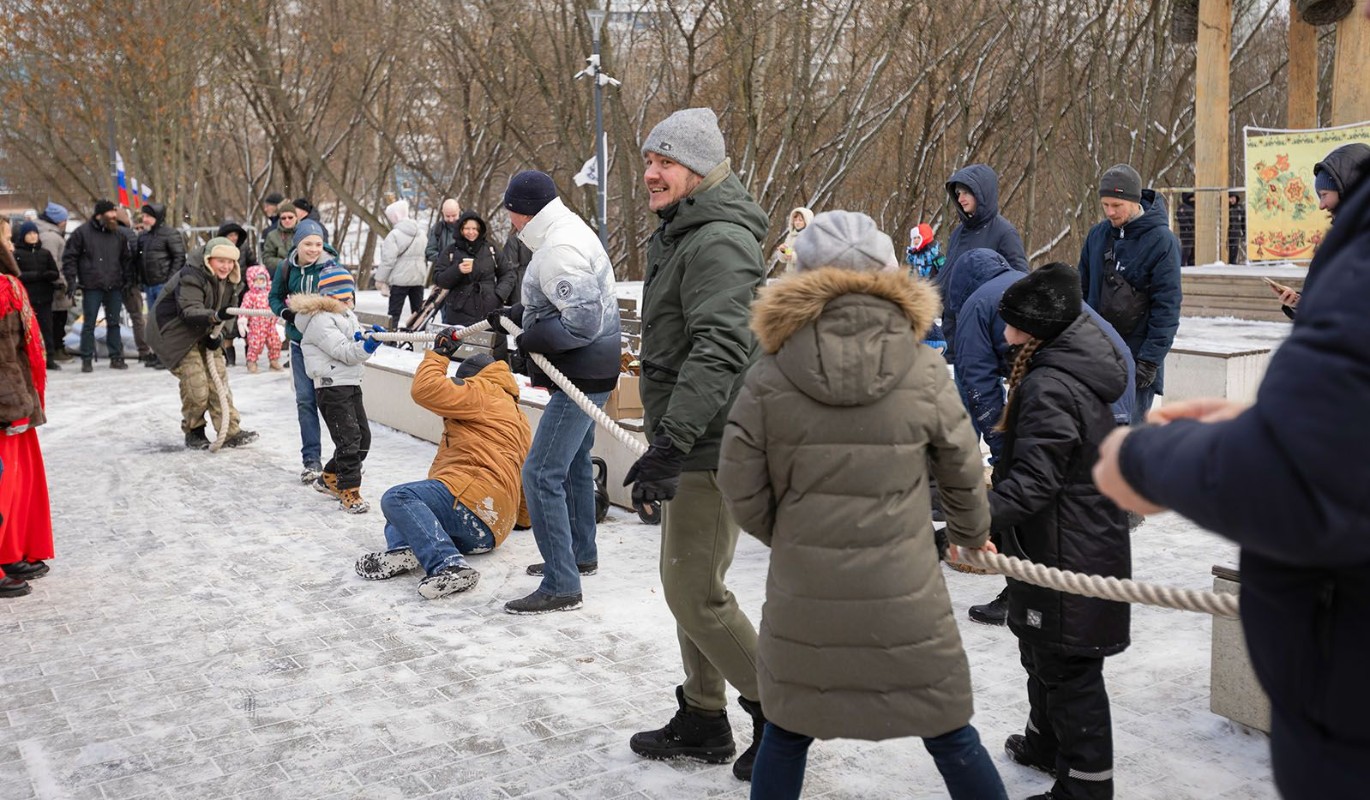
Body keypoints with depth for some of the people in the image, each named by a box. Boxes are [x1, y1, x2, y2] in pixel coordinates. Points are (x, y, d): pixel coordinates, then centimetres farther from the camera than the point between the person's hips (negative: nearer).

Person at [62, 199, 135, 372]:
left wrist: (127, 279, 12)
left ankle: (116, 358, 15)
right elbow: (69, 256, -1)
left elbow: (126, 258, 19)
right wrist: (72, 279, -7)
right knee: (89, 324, 0)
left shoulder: (117, 234, 10)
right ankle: (86, 359, 6)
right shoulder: (83, 232, -3)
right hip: (91, 287, -4)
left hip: (114, 287, 4)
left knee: (114, 323, 8)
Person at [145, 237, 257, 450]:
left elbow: (228, 309, 12)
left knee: (218, 376, 1)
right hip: (172, 331, -8)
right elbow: (190, 312, -38)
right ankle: (193, 432, 7)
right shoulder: (191, 277, -27)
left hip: (202, 333, 8)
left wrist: (214, 335, -4)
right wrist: (216, 316, -57)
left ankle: (231, 432, 5)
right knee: (196, 383, -15)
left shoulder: (230, 281, 0)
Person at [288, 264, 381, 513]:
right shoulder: (320, 321, -12)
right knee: (349, 441, -10)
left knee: (363, 438, 13)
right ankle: (349, 494, -1)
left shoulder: (347, 316, 17)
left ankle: (329, 479, 30)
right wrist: (366, 346, -34)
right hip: (332, 388, -9)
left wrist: (364, 337, -8)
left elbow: (355, 349, 12)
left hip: (351, 386, 9)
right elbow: (344, 352, -19)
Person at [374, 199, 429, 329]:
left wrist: (380, 279, -7)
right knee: (418, 313, 12)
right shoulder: (421, 233, 9)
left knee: (394, 313, -1)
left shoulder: (394, 235, -13)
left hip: (400, 279, -6)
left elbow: (388, 260, -15)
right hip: (419, 278, 6)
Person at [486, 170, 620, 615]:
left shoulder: (559, 250, -22)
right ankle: (581, 555, 40)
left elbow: (582, 323, -29)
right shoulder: (569, 232, 12)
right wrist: (513, 316, 16)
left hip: (581, 377, -11)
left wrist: (526, 341, -18)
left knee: (541, 474, -10)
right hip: (589, 372, 11)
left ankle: (561, 586, -6)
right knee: (574, 462, 24)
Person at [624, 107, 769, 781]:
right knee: (690, 586, 16)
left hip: (710, 448, -11)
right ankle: (702, 721, 29)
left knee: (694, 594, -5)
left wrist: (670, 441, -35)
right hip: (691, 444, 11)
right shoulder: (680, 237, 17)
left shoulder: (719, 242, -17)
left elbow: (719, 350, -29)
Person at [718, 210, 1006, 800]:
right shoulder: (924, 372, -7)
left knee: (786, 736, 20)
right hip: (905, 601, 0)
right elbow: (964, 473, 4)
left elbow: (742, 492, -4)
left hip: (803, 600, 1)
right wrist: (971, 533, 26)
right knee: (951, 738, 17)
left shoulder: (769, 378, -9)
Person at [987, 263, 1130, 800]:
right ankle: (1046, 742, 43)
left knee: (1067, 665, 1)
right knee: (1042, 650, 25)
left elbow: (1033, 480, -32)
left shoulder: (1049, 388, -25)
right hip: (1091, 538, 11)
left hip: (1067, 554, -11)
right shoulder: (1083, 364, 7)